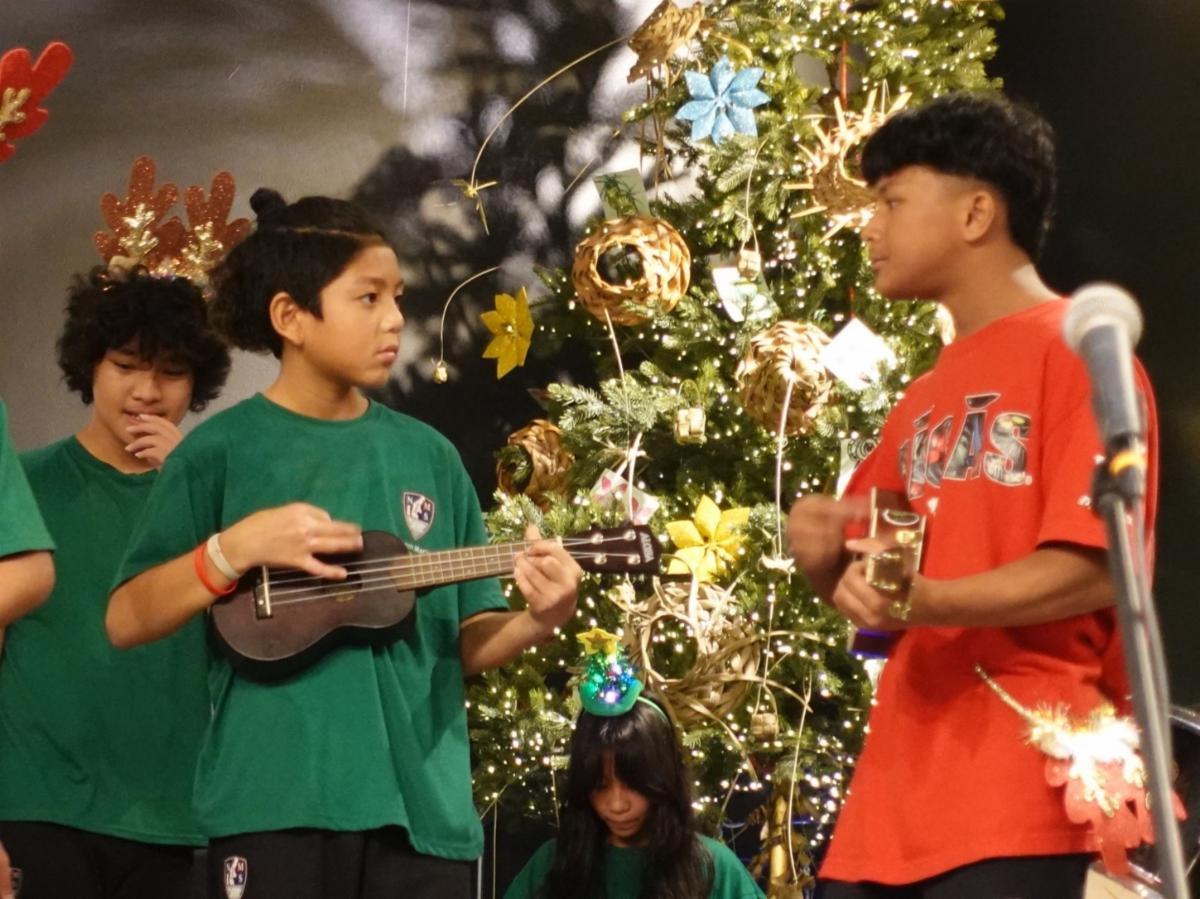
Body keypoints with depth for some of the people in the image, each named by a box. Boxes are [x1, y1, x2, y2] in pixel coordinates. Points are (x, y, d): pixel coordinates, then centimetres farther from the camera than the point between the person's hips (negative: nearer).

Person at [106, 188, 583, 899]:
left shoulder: (428, 455, 11)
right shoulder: (224, 451, -1)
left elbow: (468, 643, 13)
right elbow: (126, 621, -2)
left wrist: (537, 622, -7)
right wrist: (238, 547, -15)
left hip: (422, 804, 4)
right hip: (275, 804, -4)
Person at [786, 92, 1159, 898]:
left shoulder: (1078, 352, -4)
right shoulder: (928, 395, 21)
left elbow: (1095, 569, -13)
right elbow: (867, 577, 25)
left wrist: (924, 603, -25)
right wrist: (821, 545, 2)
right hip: (896, 796, 8)